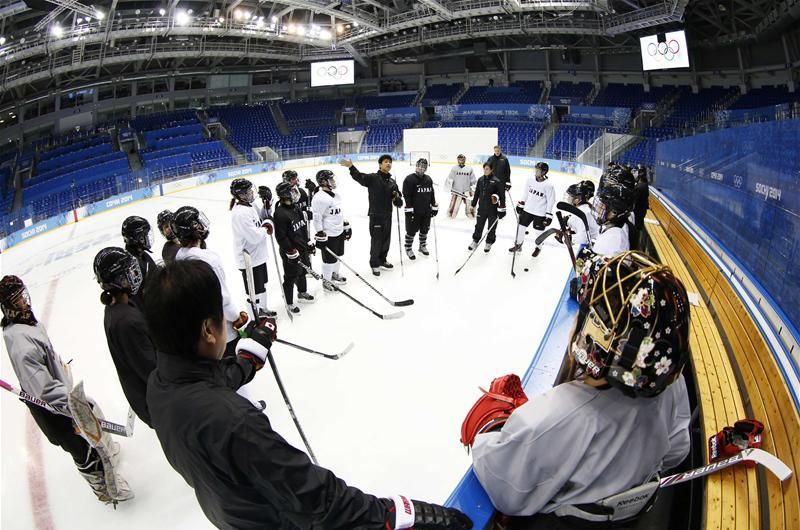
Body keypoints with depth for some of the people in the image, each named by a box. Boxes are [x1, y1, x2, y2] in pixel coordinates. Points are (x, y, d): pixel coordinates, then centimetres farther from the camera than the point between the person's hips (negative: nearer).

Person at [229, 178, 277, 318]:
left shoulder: (251, 205, 2)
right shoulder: (240, 213, -27)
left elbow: (262, 218, 16)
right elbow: (255, 237, -28)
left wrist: (268, 223, -6)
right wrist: (265, 229, -11)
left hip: (258, 255, 10)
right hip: (249, 259, -10)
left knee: (262, 285, 26)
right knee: (254, 291, 3)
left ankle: (263, 309, 46)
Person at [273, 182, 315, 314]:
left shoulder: (295, 209, 5)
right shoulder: (280, 214, -23)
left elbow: (303, 227, 17)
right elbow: (281, 236, -24)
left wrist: (308, 243, 17)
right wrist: (290, 251, -22)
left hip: (302, 248, 9)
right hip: (290, 252, -9)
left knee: (302, 271, 25)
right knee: (290, 278, 3)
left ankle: (302, 293, 47)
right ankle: (289, 303, 18)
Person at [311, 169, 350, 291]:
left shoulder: (336, 195, 8)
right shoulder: (320, 198, -22)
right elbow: (317, 218, -21)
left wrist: (346, 227, 20)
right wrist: (320, 236, -20)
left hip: (339, 232, 9)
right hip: (328, 235, -9)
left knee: (338, 255, 21)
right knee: (329, 259, 2)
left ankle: (334, 274, 42)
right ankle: (326, 281, 18)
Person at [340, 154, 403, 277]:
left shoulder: (392, 182, 10)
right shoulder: (372, 178, -8)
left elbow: (398, 200, 14)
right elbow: (359, 176, -26)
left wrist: (397, 199, -10)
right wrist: (351, 167, -43)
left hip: (388, 216, 6)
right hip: (375, 216, -6)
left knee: (386, 240, 16)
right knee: (376, 241, 1)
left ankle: (382, 260, 36)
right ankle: (374, 264, 17)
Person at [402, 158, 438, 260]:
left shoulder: (428, 179, 9)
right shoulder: (409, 179, -12)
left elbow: (431, 194, 16)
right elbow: (406, 196, -15)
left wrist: (434, 207, 12)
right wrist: (409, 209, -19)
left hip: (426, 211, 6)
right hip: (414, 211, -6)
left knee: (425, 230, 16)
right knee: (411, 231, 0)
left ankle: (422, 246, 34)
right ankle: (408, 249, 15)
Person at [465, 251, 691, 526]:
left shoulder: (549, 419, -43)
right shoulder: (672, 384, -25)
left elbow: (506, 496, -25)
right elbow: (674, 453, -4)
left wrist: (482, 434, -10)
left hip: (557, 518, -5)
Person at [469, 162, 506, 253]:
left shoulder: (496, 181, -13)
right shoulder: (480, 180, 3)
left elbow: (502, 195, -12)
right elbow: (476, 193, 12)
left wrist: (502, 209, -14)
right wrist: (473, 205, 14)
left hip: (493, 209, -4)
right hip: (482, 208, 4)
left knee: (492, 227, 9)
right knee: (479, 225, 12)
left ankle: (489, 243, 25)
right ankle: (475, 241, 27)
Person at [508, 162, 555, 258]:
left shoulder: (548, 186, -18)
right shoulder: (530, 181, -3)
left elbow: (551, 201, -12)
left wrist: (548, 216, -13)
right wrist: (521, 204, 14)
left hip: (540, 214, -5)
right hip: (527, 210, 5)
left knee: (538, 232, 9)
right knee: (521, 227, 11)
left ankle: (538, 248, 34)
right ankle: (518, 245, 31)